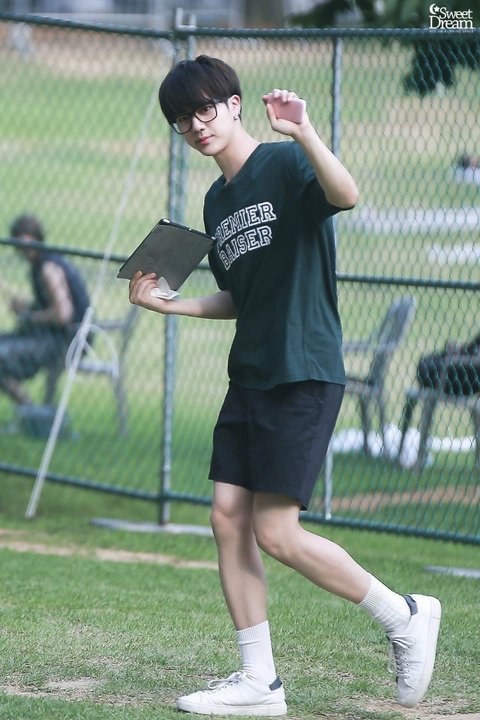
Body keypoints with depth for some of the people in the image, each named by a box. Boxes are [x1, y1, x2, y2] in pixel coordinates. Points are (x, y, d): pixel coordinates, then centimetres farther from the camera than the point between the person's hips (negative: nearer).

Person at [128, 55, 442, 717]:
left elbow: (346, 195, -30)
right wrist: (170, 304, 13)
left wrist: (303, 134, -42)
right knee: (229, 518, 2)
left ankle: (404, 616, 6)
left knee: (276, 533, -11)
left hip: (304, 375, -8)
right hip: (250, 376, 9)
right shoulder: (216, 200, 17)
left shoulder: (286, 165, -8)